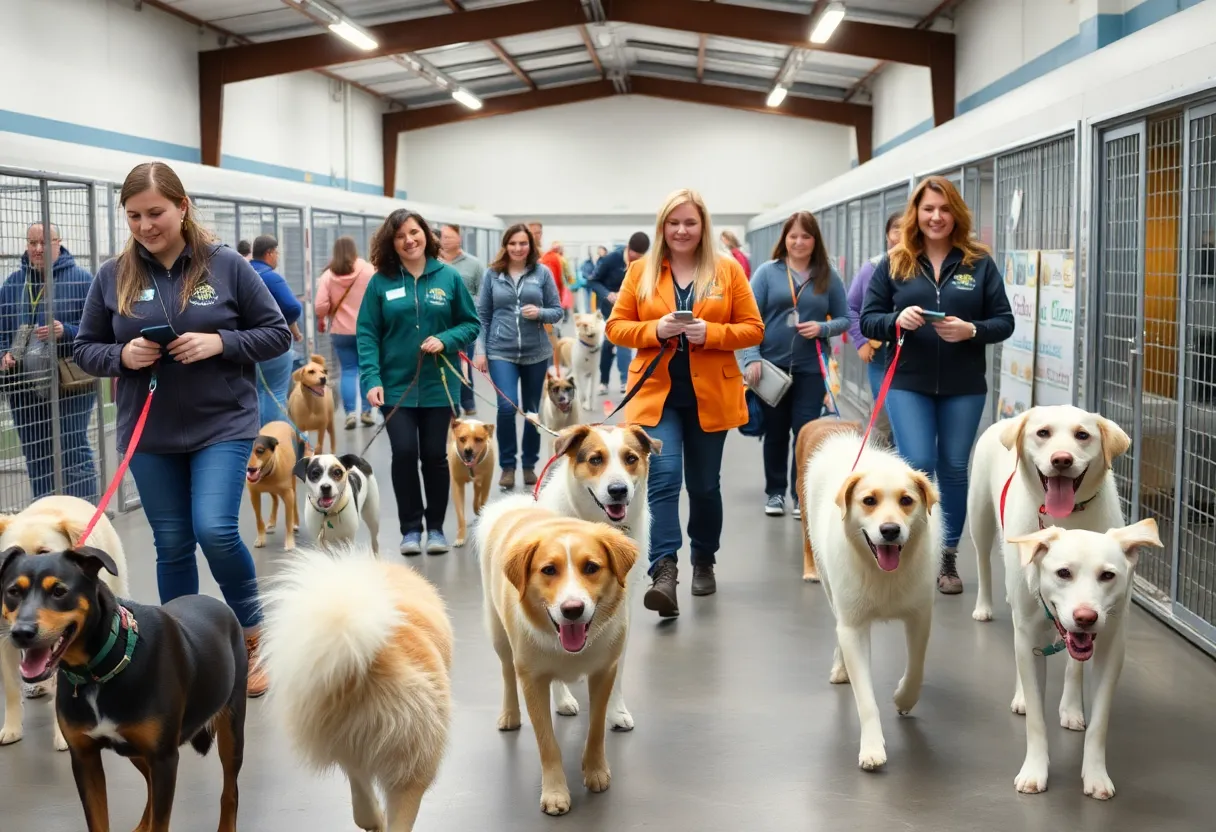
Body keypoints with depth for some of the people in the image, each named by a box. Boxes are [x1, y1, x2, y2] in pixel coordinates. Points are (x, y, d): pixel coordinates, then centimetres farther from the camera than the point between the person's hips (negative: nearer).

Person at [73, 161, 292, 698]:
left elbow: (277, 333, -1)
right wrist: (122, 356, -13)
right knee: (172, 546, 9)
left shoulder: (226, 266, -5)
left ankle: (251, 632, 9)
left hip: (223, 426, -3)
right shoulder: (112, 277, 1)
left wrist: (219, 343, -17)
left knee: (215, 530, -16)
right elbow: (85, 350, 8)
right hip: (150, 435, 3)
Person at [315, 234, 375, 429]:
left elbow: (320, 306, -8)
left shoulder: (328, 275, -4)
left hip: (341, 331, 1)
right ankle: (366, 411, 10)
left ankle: (350, 413, 0)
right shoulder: (368, 270, -7)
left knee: (348, 370, 8)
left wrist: (321, 320, 12)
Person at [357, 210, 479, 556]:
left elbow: (471, 323, 5)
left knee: (435, 455, 6)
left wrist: (445, 340, -14)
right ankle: (411, 528, 9)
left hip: (438, 384, 1)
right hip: (396, 385, -1)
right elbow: (367, 333, -2)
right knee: (404, 453, -8)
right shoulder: (380, 282, -1)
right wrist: (372, 379, -13)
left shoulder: (449, 277, 0)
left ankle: (435, 527, 22)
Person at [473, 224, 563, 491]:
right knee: (507, 406, -15)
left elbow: (558, 311, 4)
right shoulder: (492, 274, 1)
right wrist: (480, 351, 1)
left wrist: (540, 313, -17)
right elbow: (482, 315, 5)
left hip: (536, 352, 1)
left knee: (532, 410, 10)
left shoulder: (542, 272, 0)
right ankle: (507, 465, 2)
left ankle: (529, 464, 26)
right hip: (501, 351, -1)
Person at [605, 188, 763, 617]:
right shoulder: (640, 271, 4)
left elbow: (753, 329, 1)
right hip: (657, 392, -1)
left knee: (704, 484, 12)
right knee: (663, 477, -17)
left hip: (709, 395, 1)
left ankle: (704, 562, 32)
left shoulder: (728, 270, 2)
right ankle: (664, 571, -21)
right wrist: (655, 329, -14)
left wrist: (710, 333, -16)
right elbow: (616, 326, 4)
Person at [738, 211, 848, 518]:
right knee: (775, 431, 11)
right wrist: (751, 358, -14)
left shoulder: (828, 276, 2)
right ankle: (775, 492, 24)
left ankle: (802, 496, 10)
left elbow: (845, 318, 6)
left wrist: (823, 328, -14)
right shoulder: (767, 272, -1)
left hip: (811, 368, 0)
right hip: (772, 365, 0)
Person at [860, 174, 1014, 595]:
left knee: (954, 469, 8)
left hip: (964, 387, 1)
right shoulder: (893, 264, 3)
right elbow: (867, 320, 3)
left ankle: (948, 556, 22)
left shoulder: (979, 263, 2)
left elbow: (1004, 321, 2)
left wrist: (970, 330, -18)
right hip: (908, 384, -1)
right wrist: (897, 320, -18)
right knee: (917, 465, -10)